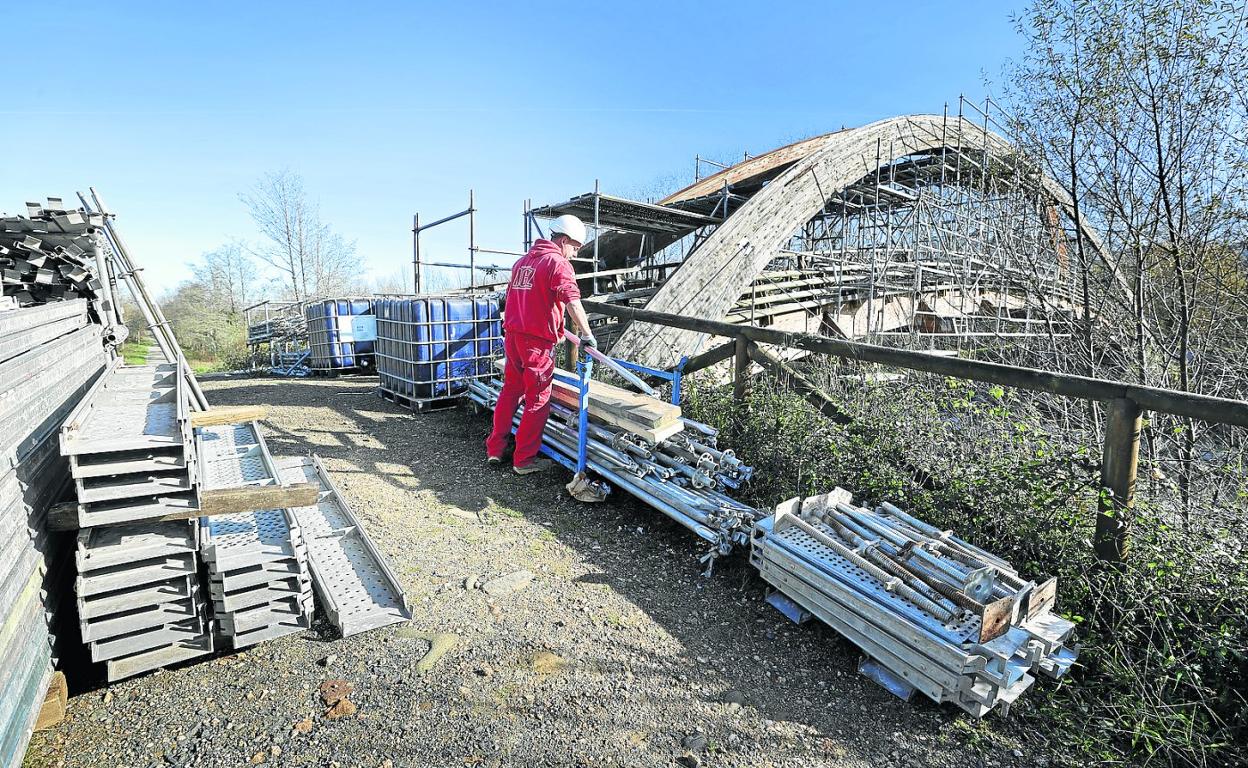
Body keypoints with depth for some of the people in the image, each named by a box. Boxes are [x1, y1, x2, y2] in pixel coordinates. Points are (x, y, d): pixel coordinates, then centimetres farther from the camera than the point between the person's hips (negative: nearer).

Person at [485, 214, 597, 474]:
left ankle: (495, 449, 24)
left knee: (510, 391, 17)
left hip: (512, 335, 8)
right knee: (537, 400, 1)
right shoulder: (559, 263, -9)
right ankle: (524, 460, 7)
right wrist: (587, 335, -13)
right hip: (537, 340, -8)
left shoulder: (523, 260, 17)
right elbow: (573, 304, -20)